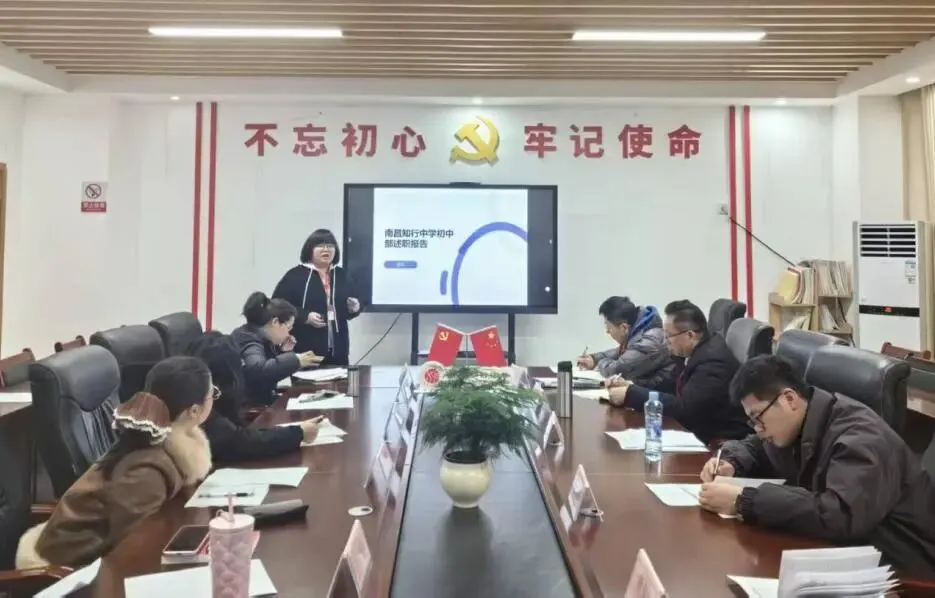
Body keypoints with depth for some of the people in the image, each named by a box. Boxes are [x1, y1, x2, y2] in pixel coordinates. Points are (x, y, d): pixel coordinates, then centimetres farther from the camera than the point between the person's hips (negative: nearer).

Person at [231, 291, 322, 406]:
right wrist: (294, 360, -42)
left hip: (256, 402, 9)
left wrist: (283, 352, 6)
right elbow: (257, 370, -39)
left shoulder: (259, 338, 8)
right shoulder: (248, 340, -18)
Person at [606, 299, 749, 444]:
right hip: (703, 432, 8)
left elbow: (683, 408, -27)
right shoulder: (695, 351, 3)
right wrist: (631, 385, -6)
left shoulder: (713, 360, -24)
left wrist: (630, 394, -23)